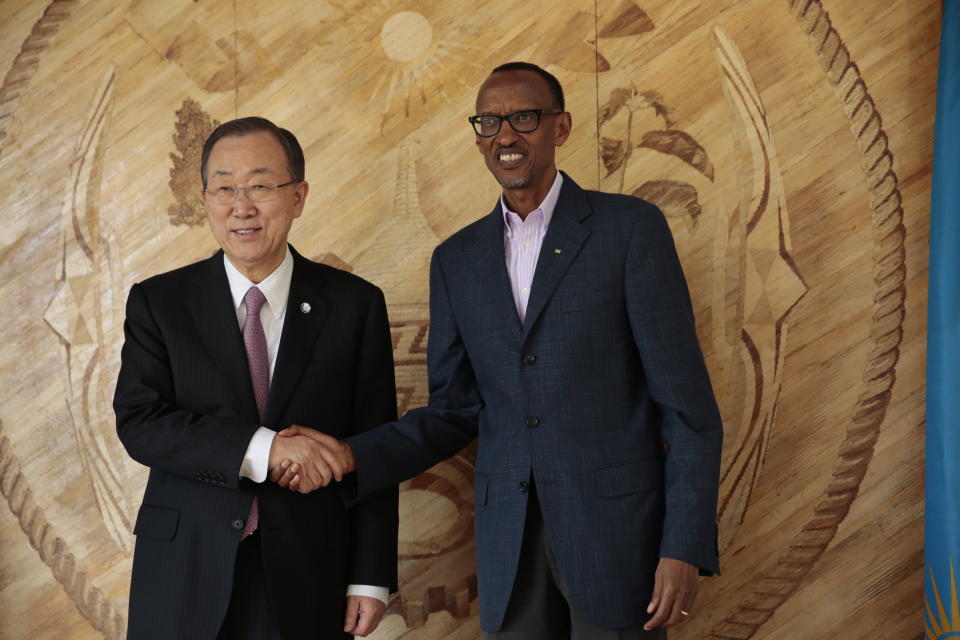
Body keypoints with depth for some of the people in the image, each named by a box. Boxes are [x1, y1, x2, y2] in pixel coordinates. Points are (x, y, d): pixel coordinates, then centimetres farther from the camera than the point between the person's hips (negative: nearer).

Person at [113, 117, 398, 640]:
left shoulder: (355, 304, -1)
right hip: (186, 580, 0)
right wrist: (259, 449, -23)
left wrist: (370, 577, -4)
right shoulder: (158, 302, 0)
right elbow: (138, 423, -11)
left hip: (308, 580, 0)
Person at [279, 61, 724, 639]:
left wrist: (686, 548, -12)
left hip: (617, 528, -3)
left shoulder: (630, 228, -4)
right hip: (509, 541, 4)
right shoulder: (457, 260, 9)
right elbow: (456, 411, 11)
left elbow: (687, 401, -6)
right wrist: (352, 456, -6)